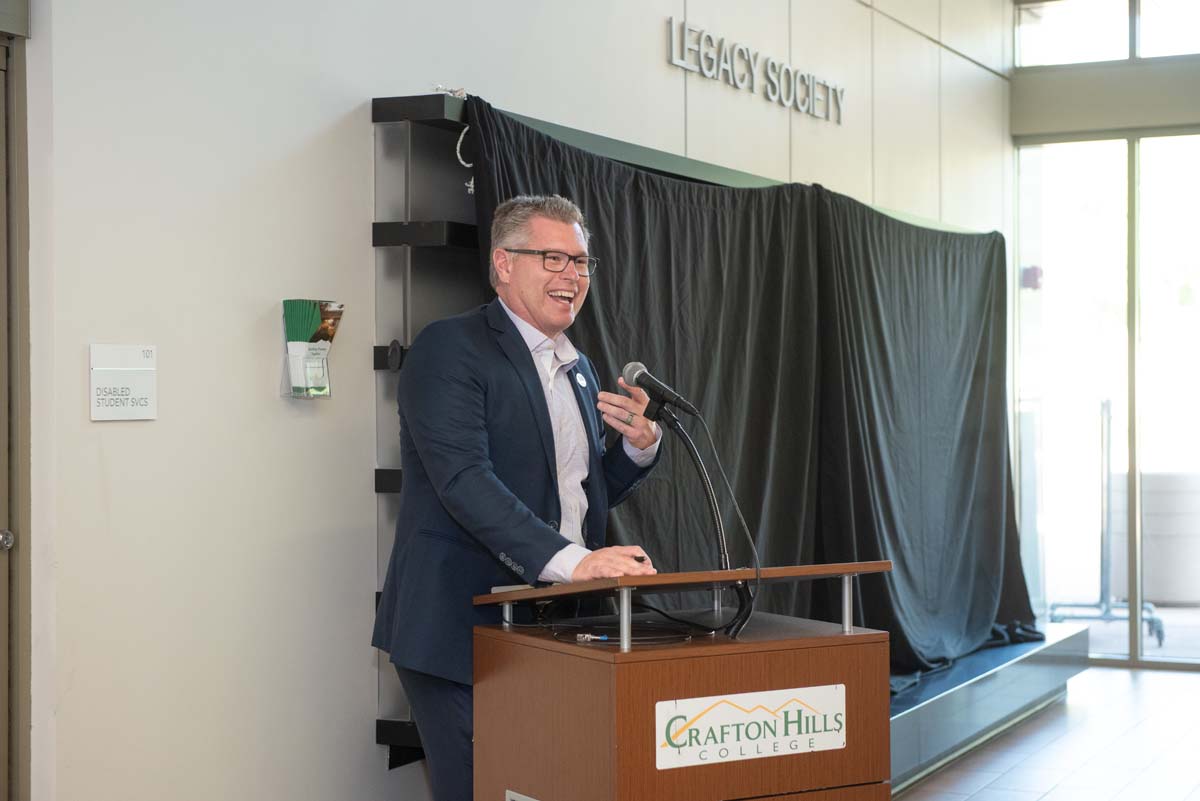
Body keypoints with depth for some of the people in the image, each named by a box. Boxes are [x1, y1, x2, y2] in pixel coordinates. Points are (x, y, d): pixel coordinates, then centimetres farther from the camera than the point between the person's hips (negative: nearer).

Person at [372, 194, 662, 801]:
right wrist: (571, 560, -32)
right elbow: (463, 480, -22)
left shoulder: (577, 369, 18)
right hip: (461, 631, -7)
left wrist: (640, 444, 2)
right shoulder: (448, 348, -9)